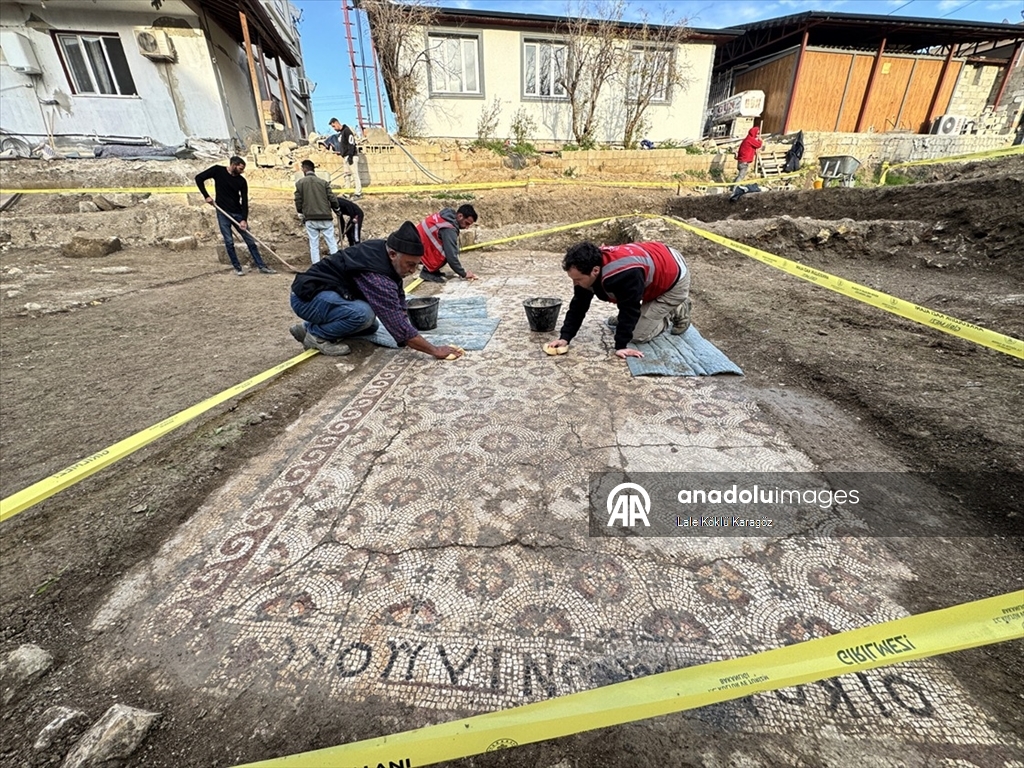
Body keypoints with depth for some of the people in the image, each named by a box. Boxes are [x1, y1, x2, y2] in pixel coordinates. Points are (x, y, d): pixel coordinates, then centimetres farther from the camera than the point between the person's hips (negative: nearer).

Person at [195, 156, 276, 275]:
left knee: (250, 240, 1)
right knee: (229, 242, -2)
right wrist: (206, 196, -10)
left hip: (238, 213, 2)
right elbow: (199, 178, 1)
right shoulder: (218, 170, -3)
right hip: (223, 213, -2)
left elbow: (244, 201, -4)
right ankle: (237, 267, 8)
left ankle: (261, 266, 8)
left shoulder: (242, 181, 0)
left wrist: (244, 219, -14)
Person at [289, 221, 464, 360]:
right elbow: (398, 324, -32)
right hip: (307, 296, -9)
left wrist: (409, 336, -3)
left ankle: (310, 327, 16)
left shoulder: (383, 250, -6)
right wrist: (436, 351, -27)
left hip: (327, 291, 9)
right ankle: (315, 334, -7)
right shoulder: (376, 276, -33)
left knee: (370, 325, 16)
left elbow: (398, 296, 3)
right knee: (364, 313, -33)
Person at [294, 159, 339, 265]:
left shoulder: (299, 183, 4)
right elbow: (333, 199, -2)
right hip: (325, 217, -1)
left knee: (314, 245, 6)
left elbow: (298, 201, 3)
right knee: (332, 243, 4)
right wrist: (335, 209, 19)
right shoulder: (323, 182, 2)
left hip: (310, 218, 1)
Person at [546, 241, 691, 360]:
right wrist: (564, 337, -20)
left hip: (675, 278, -8)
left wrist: (621, 346, -27)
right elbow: (578, 305, -13)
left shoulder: (625, 274, -43)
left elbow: (629, 309, -33)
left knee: (638, 335, -9)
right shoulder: (590, 263, -17)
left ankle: (678, 312, 9)